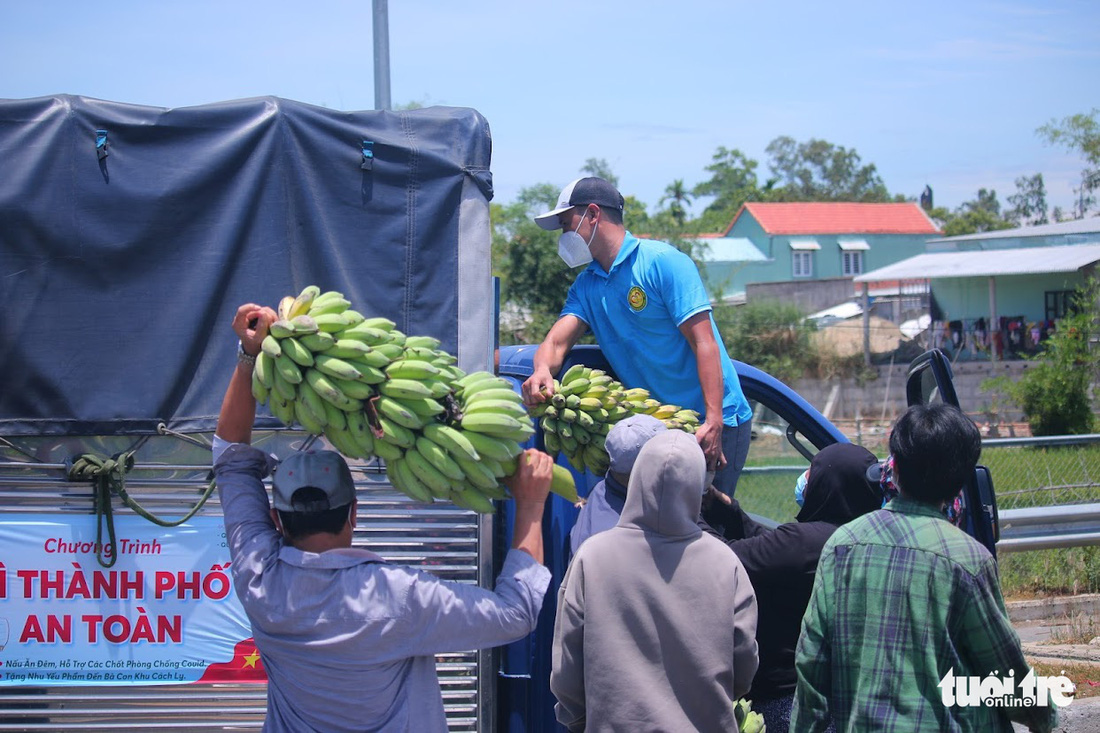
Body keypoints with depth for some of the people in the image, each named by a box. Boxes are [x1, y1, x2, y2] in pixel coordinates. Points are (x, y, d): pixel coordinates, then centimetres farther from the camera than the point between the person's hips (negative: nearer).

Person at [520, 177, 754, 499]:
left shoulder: (662, 261, -9)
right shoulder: (586, 286, 12)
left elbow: (704, 343, -15)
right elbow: (556, 341, -2)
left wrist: (712, 423, -25)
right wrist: (542, 372, -29)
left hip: (713, 424, -6)